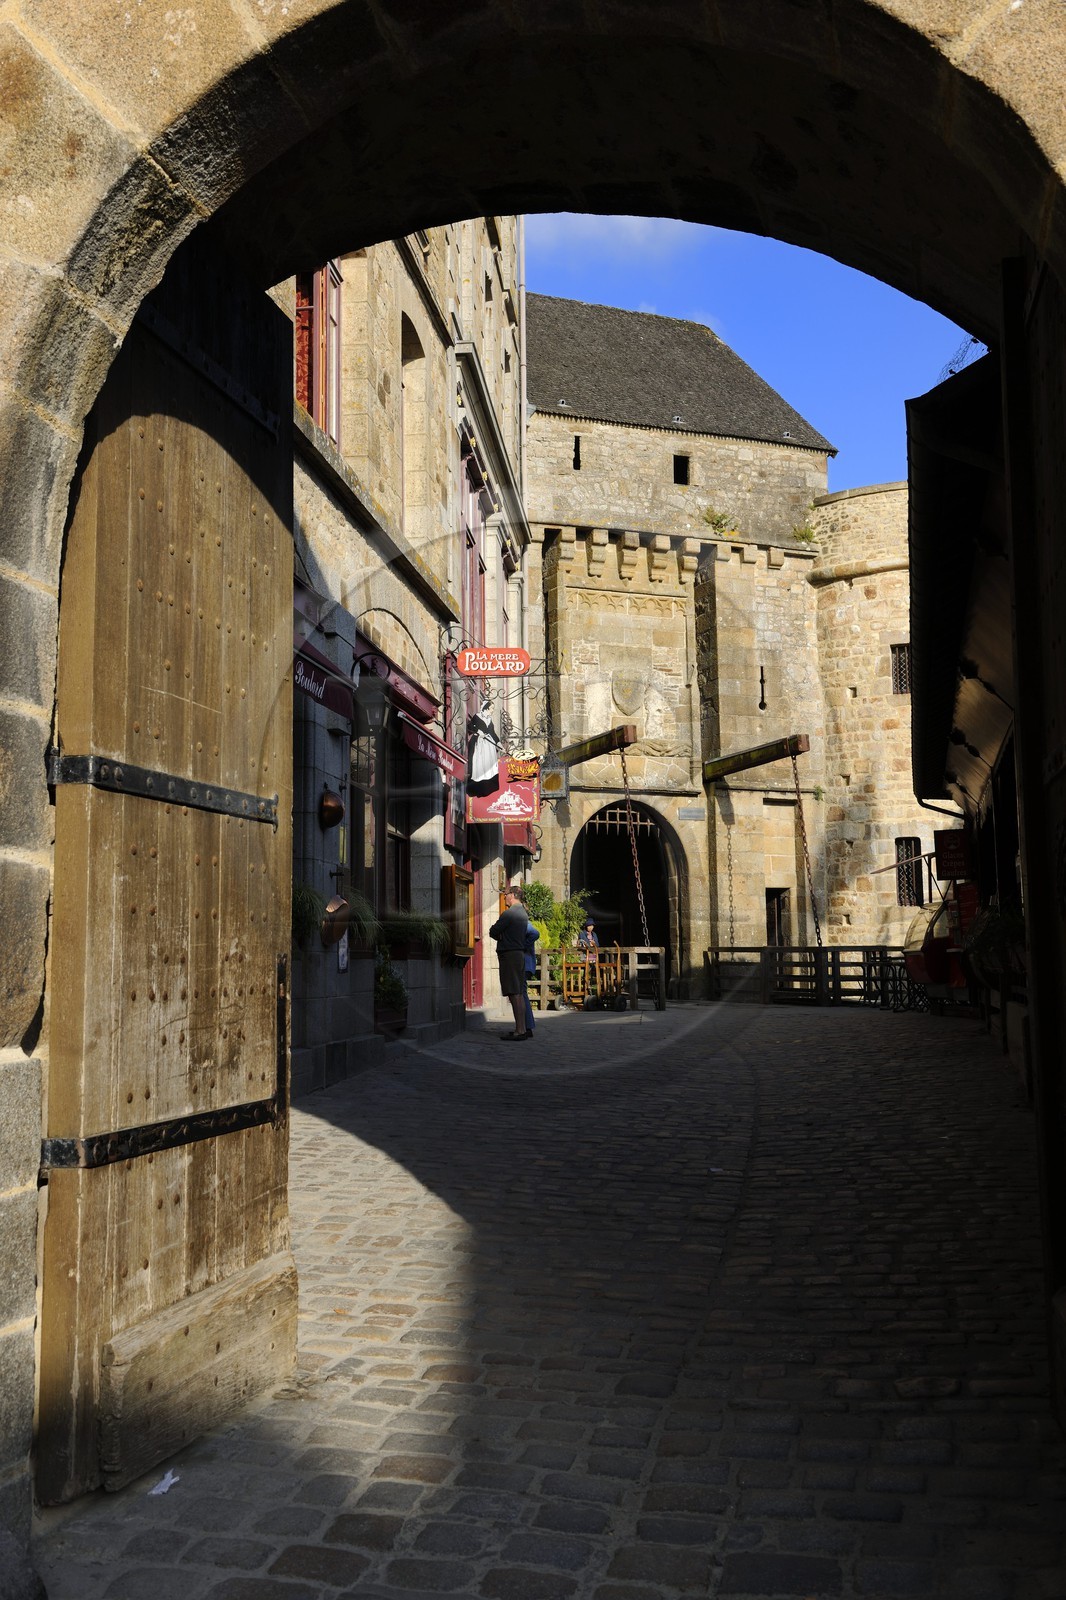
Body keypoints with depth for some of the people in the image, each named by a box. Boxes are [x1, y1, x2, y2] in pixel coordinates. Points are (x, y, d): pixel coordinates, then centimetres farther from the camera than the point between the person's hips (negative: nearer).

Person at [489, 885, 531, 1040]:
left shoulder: (509, 913, -12)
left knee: (515, 994, -10)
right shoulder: (522, 913, 18)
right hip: (520, 953, 10)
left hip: (509, 954, -10)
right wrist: (505, 937, 10)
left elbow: (493, 932, -9)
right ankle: (524, 1028, 14)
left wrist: (500, 937, 11)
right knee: (519, 994, 12)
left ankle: (520, 1031, -11)